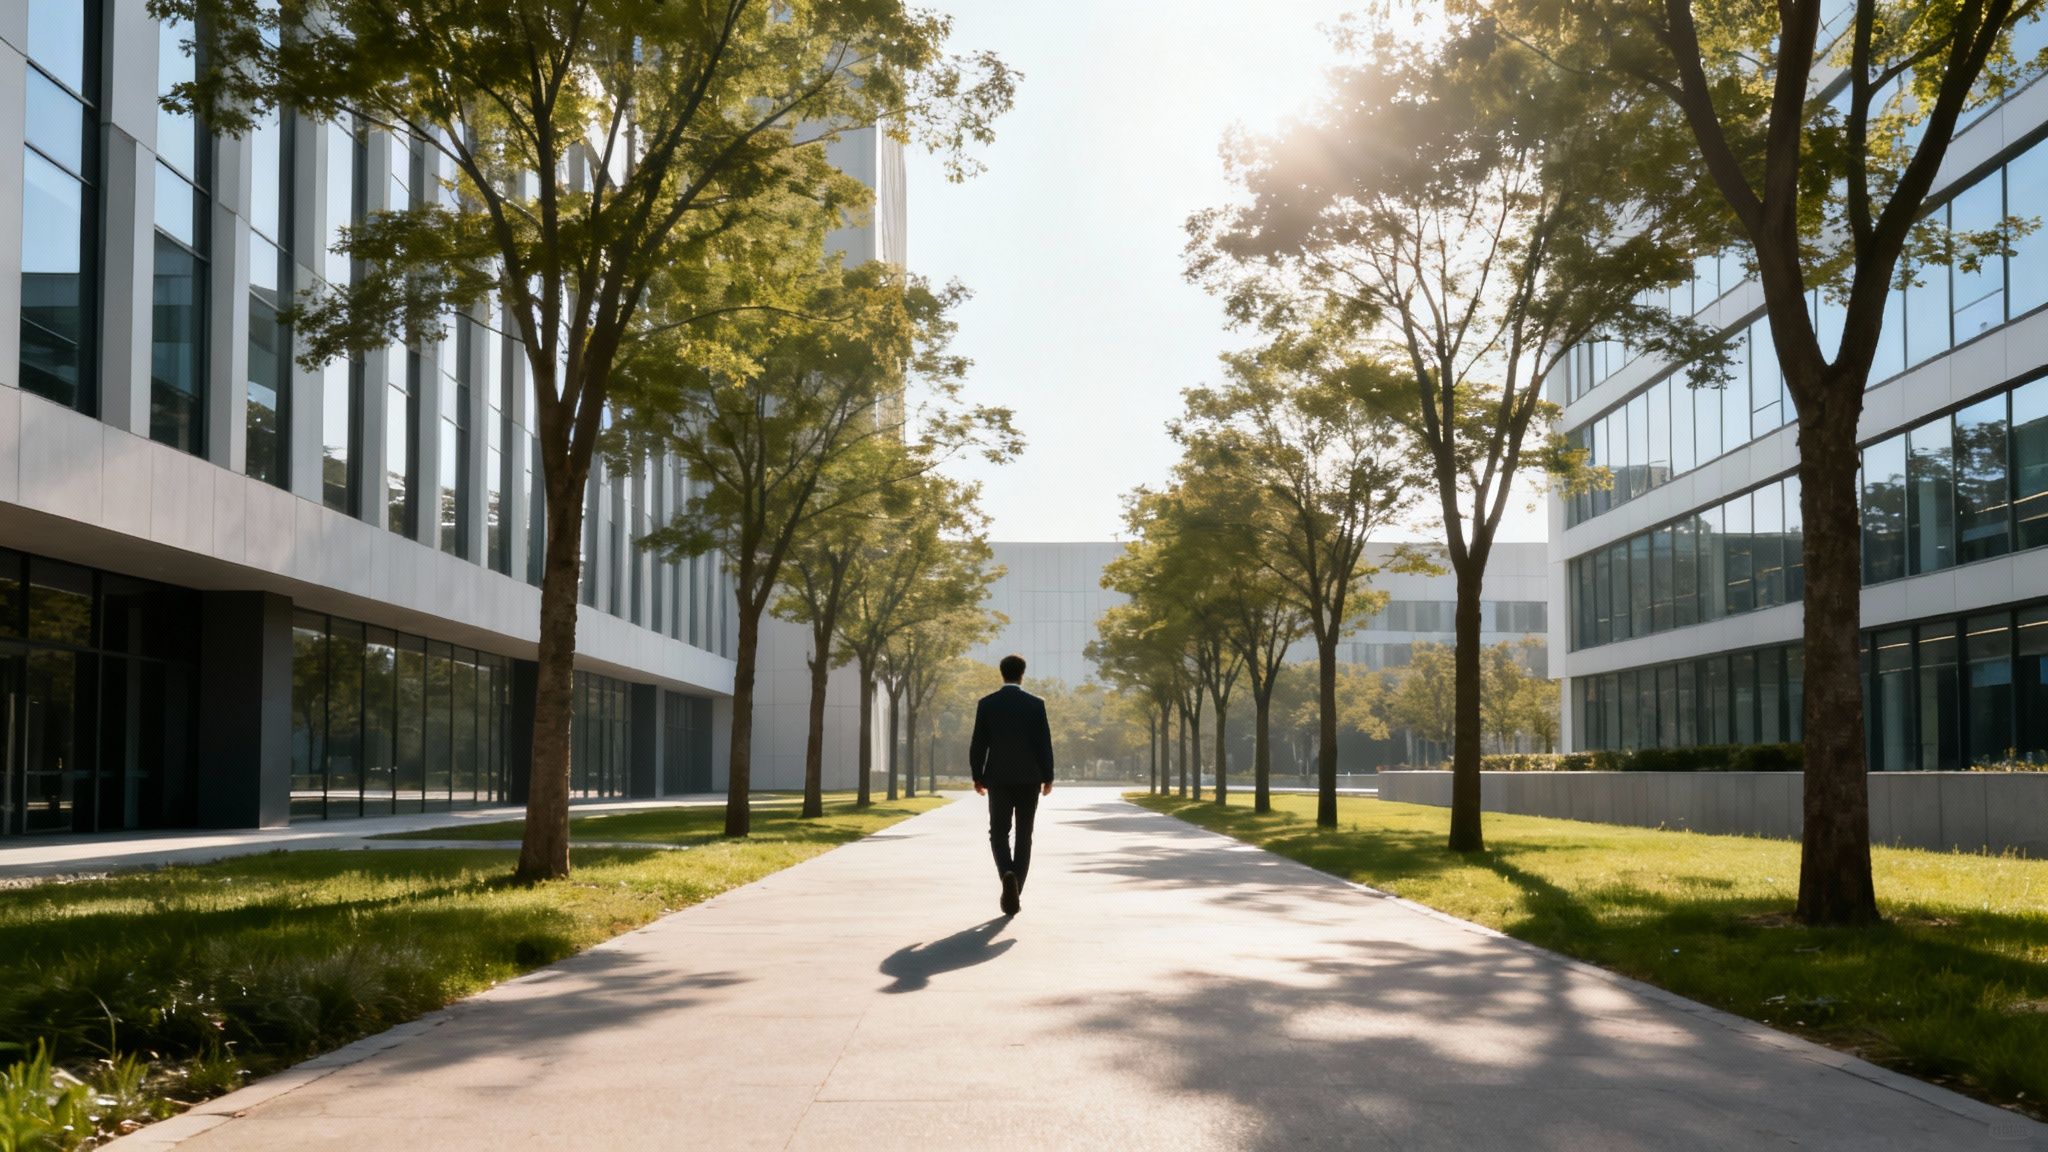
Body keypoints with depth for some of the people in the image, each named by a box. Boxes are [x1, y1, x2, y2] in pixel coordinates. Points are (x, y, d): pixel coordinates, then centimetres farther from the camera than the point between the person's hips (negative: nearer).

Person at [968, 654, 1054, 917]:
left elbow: (978, 744, -1)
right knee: (1023, 836, 9)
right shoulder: (1035, 704, -3)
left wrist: (977, 777, 8)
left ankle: (1008, 874, -21)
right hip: (1029, 779, 0)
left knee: (999, 833, 7)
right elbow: (1044, 743, -4)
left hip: (998, 779, 0)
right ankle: (1015, 893, 8)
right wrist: (1048, 778, 4)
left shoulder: (986, 704, -1)